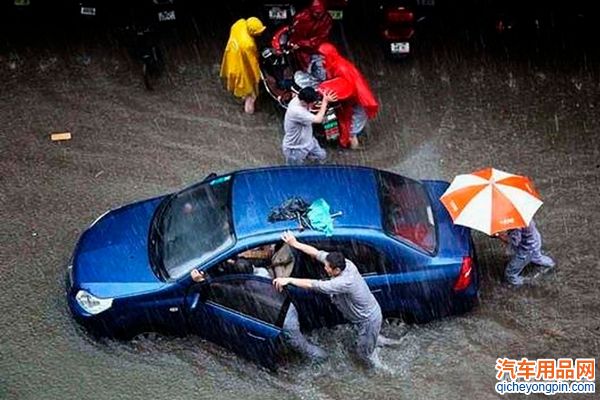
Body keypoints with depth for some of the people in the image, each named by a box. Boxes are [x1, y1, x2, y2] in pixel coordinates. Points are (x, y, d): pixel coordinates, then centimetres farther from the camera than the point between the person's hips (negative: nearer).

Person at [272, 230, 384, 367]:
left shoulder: (344, 283, -40)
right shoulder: (345, 263, -16)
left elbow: (313, 285, -40)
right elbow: (318, 253, -11)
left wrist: (289, 280, -36)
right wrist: (295, 244, -14)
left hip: (369, 320, -7)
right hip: (369, 312, 8)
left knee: (364, 352, 17)